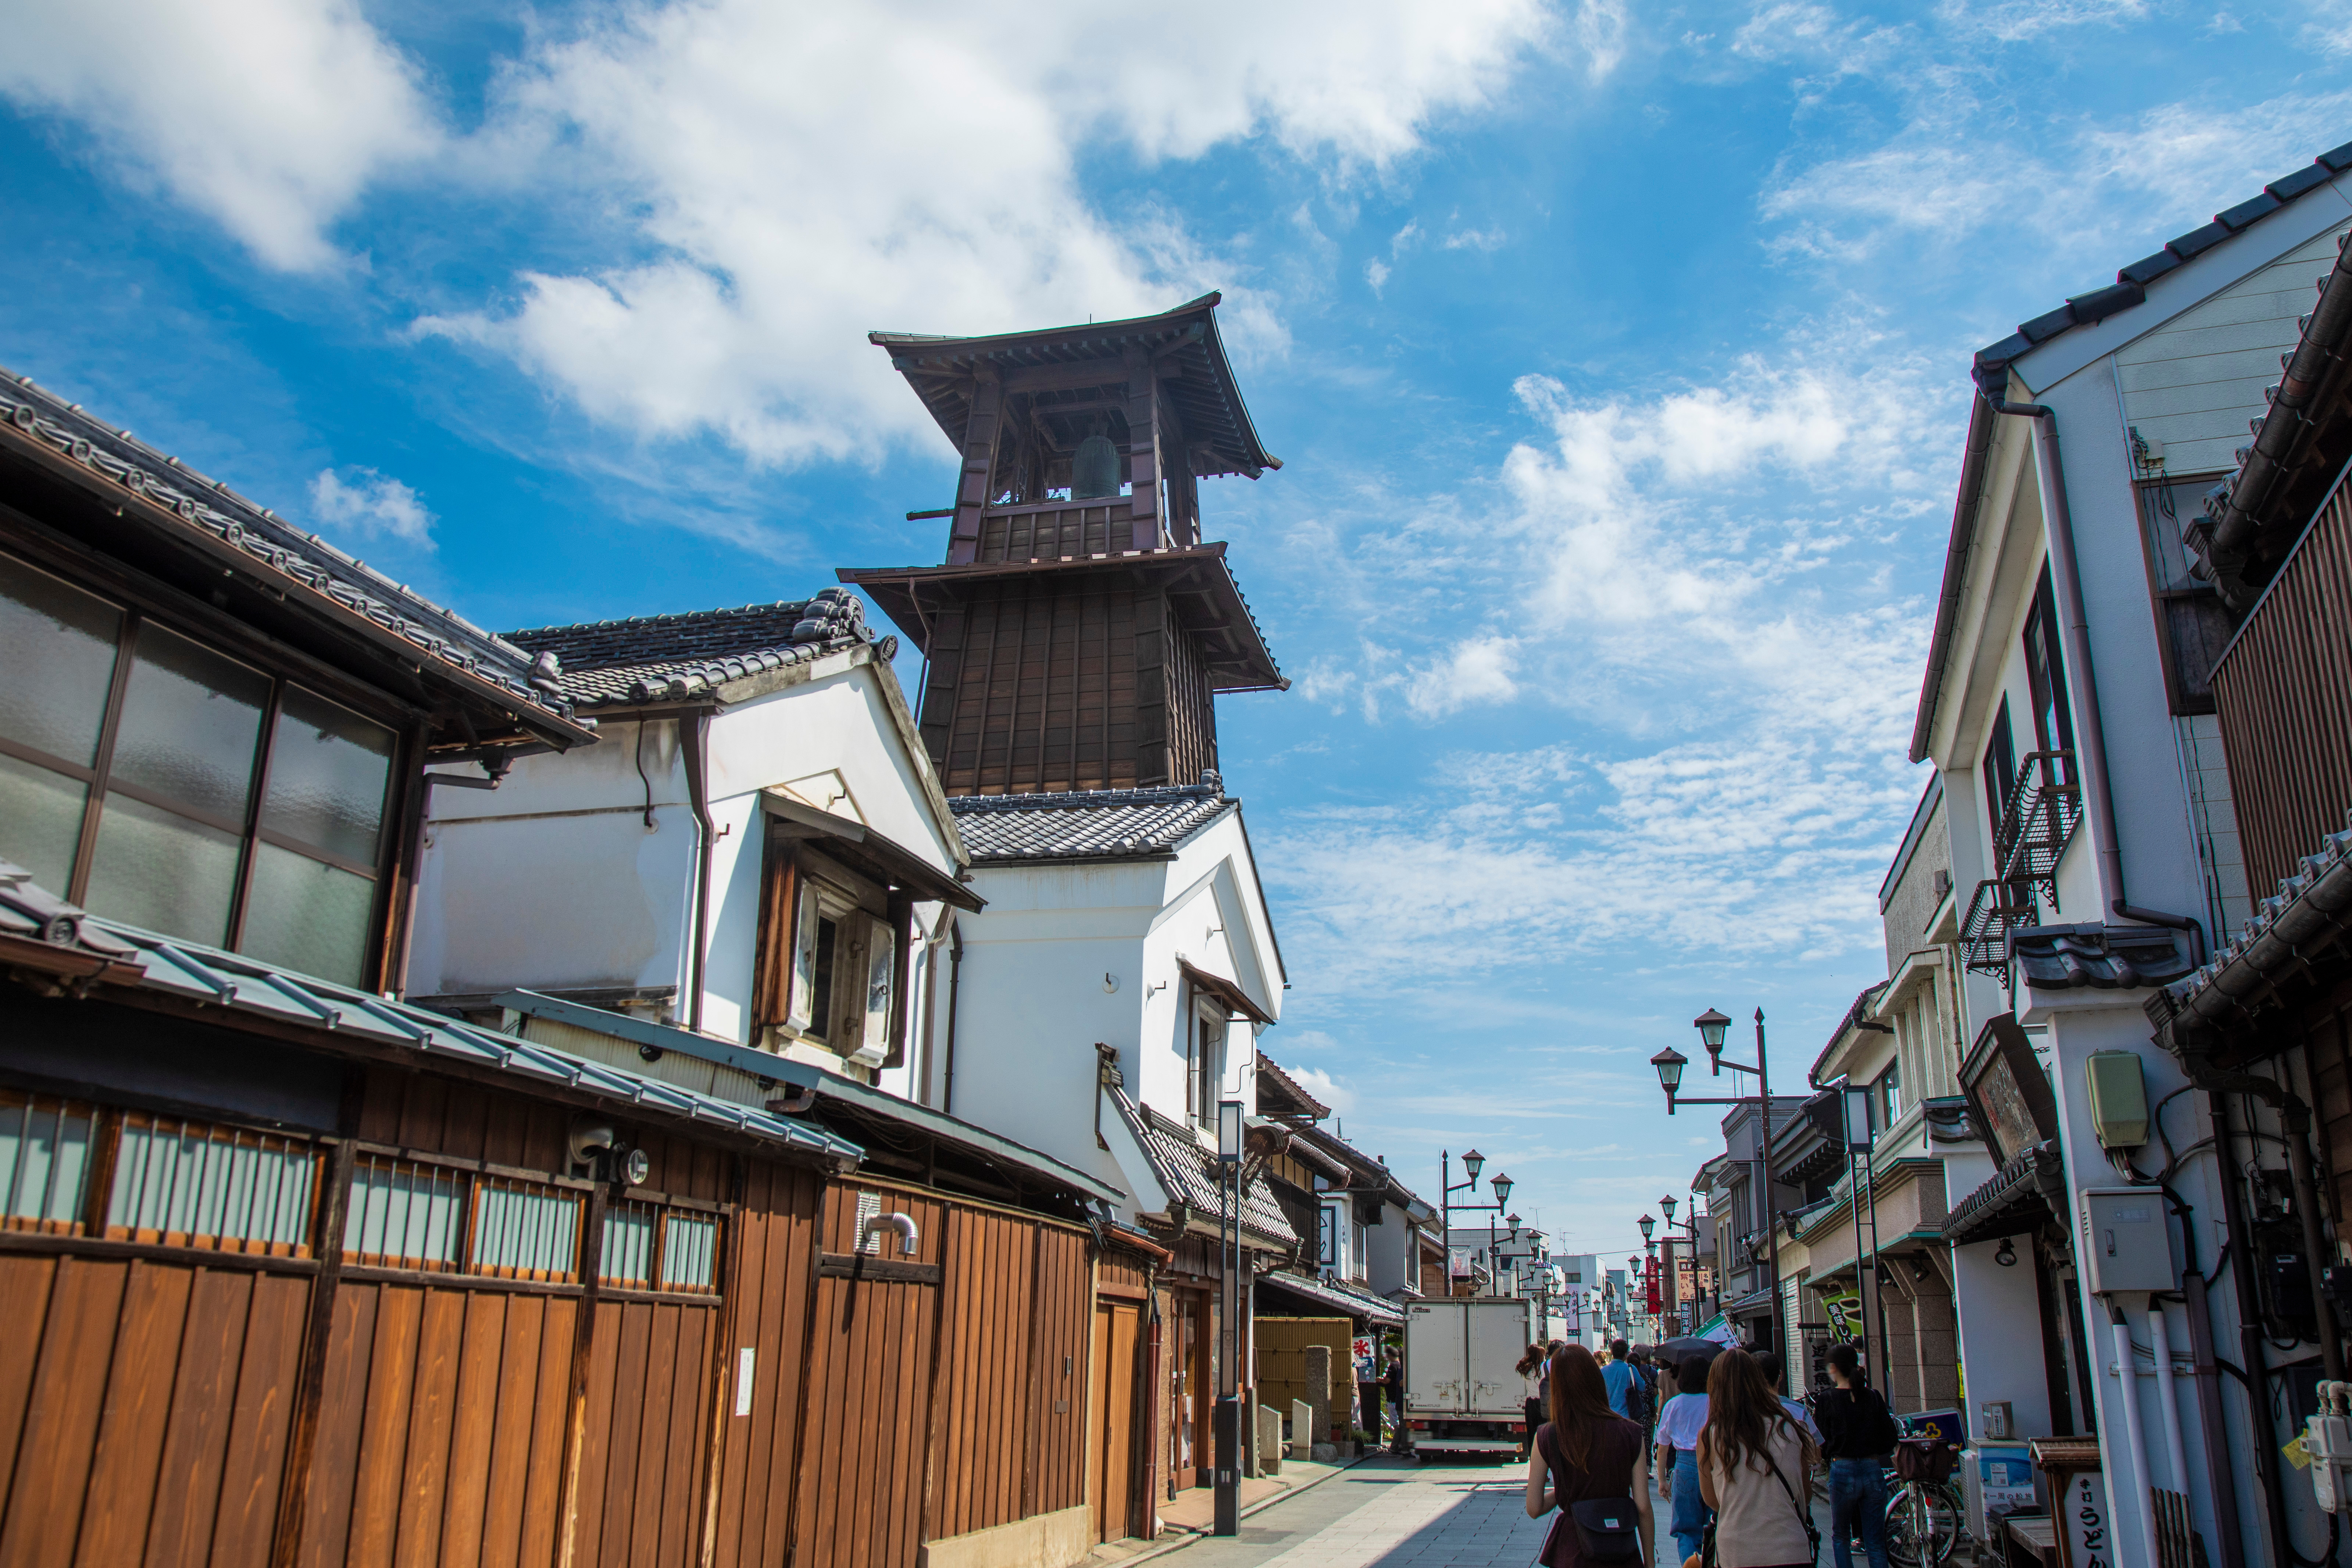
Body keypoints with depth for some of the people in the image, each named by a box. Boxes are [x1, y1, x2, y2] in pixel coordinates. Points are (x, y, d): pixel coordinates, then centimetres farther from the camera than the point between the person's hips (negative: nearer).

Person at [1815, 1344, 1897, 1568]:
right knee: (1876, 1545, 8)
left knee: (1841, 1537, 18)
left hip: (1843, 1472, -3)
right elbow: (1891, 1439, 4)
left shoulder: (1828, 1400, -6)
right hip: (1874, 1471, 3)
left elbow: (1821, 1443, -4)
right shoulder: (1874, 1397, 1)